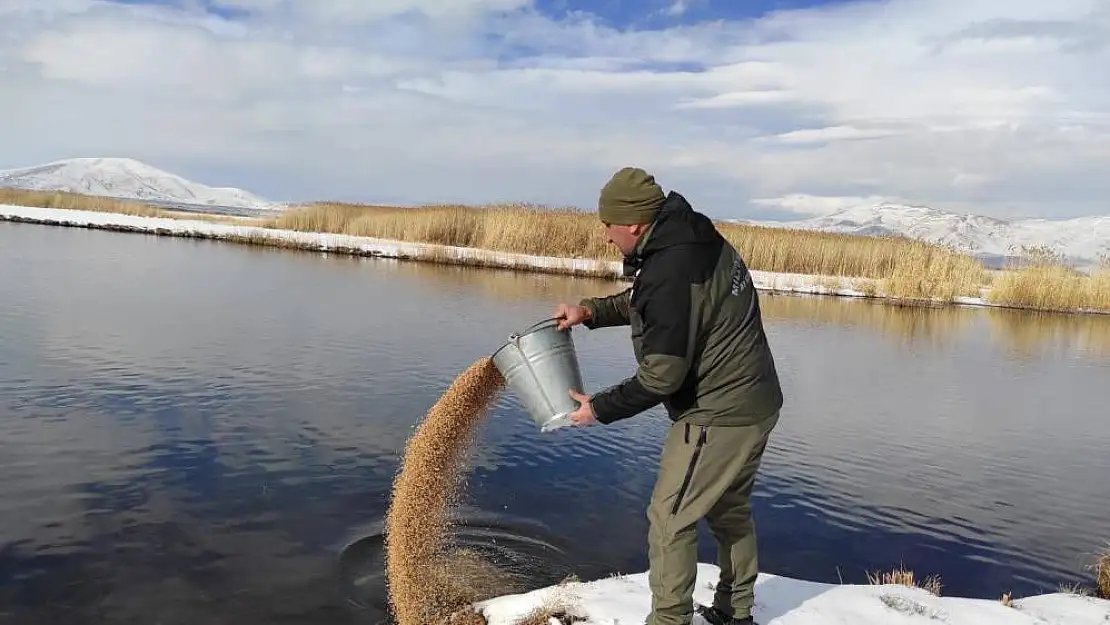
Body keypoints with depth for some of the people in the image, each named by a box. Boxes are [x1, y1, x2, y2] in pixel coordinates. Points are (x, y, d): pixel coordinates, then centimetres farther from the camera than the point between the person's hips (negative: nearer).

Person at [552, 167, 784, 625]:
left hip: (717, 416, -10)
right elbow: (643, 303, 19)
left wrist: (600, 408, -10)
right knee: (729, 508, 24)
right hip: (756, 404, 10)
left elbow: (661, 377, -21)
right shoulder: (698, 239, 4)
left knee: (669, 518, 3)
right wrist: (591, 311, 6)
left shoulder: (670, 272, -26)